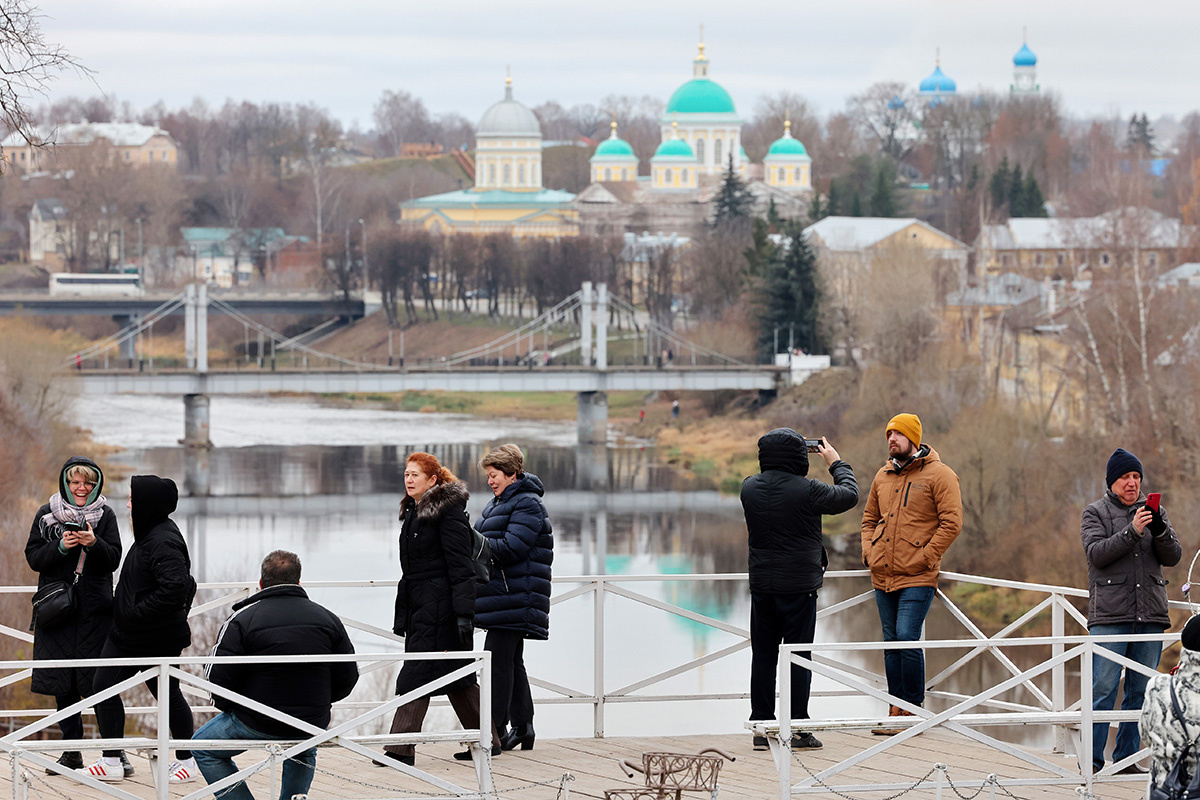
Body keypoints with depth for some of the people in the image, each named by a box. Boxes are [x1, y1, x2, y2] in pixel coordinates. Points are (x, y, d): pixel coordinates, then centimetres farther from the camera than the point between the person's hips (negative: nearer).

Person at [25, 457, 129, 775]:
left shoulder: (105, 515, 4)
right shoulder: (47, 515, 5)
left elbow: (114, 559, -1)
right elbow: (33, 557, 1)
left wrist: (94, 543, -20)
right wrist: (60, 547, -16)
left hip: (95, 611, -2)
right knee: (63, 684, 4)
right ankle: (72, 752, 14)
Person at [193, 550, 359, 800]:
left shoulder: (243, 620, -11)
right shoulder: (328, 619, 1)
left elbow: (220, 677, -15)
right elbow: (347, 678, 4)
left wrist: (226, 705, 6)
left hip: (257, 723, -4)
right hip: (314, 723, 4)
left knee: (203, 748, 20)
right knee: (304, 750, 39)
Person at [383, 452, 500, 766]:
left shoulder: (448, 511, -12)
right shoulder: (414, 511, 16)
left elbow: (460, 564, -16)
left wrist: (464, 613, -21)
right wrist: (402, 616, 23)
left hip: (439, 605, -10)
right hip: (419, 604, 10)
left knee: (416, 674, -10)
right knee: (456, 674, 13)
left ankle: (400, 750, -11)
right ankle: (487, 741, 20)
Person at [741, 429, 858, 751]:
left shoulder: (749, 487, 0)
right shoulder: (806, 490, -15)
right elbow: (850, 495, -2)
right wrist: (836, 463, 14)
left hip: (761, 585, 5)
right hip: (799, 586, -5)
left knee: (763, 656, 9)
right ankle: (797, 728, 1)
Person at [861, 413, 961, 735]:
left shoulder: (939, 475, -6)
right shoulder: (884, 476, 14)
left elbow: (951, 522, -11)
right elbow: (869, 518, 24)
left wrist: (924, 558, -15)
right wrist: (869, 552, 8)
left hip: (917, 576, -7)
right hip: (883, 576, 7)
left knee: (907, 639, -14)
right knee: (891, 642, 9)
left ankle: (913, 709, -4)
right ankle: (896, 712, 14)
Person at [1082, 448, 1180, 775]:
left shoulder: (1155, 512, 14)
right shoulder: (1095, 513, 5)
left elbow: (1173, 557, 6)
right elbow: (1096, 553, -10)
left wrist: (1160, 531, -13)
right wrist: (1132, 531, -19)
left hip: (1151, 614, 4)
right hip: (1110, 616, -4)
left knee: (1140, 691, 4)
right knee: (1103, 690, -9)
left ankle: (1127, 757, 10)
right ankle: (1092, 758, -5)